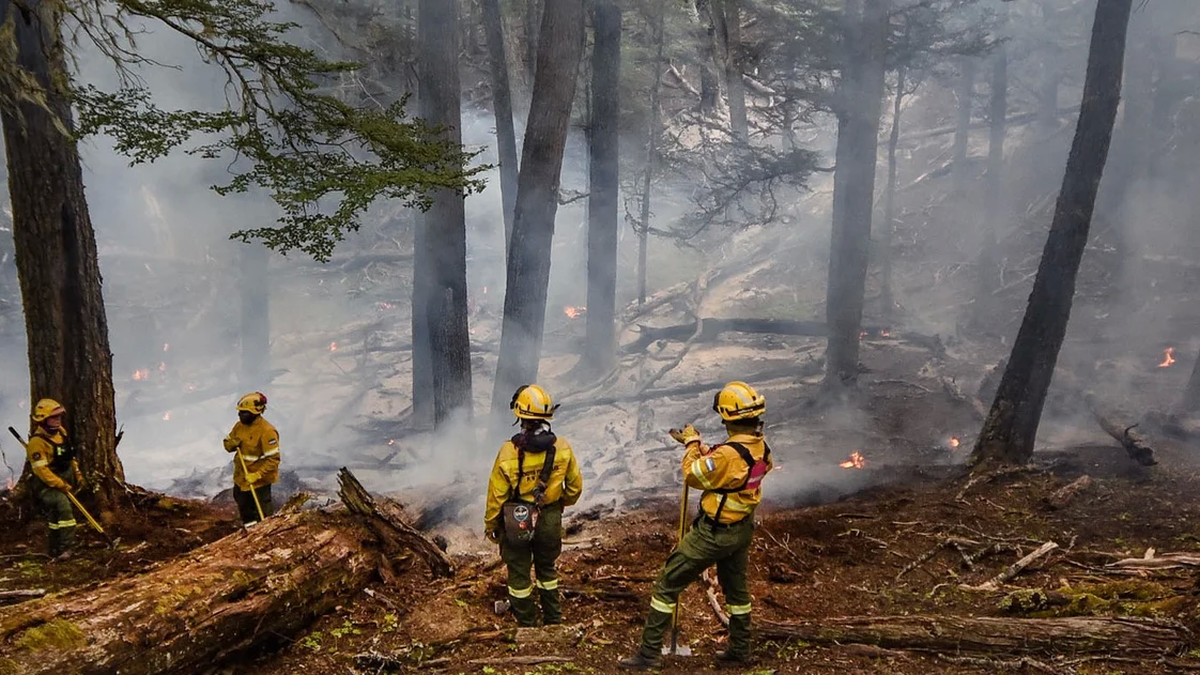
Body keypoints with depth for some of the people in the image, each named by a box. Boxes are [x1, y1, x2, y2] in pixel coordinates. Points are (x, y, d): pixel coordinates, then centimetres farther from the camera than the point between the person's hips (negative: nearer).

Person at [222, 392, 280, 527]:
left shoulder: (267, 431, -26)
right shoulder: (240, 426, -2)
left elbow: (273, 459, -26)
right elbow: (228, 444, 10)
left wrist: (257, 475, -31)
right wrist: (233, 443, -14)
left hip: (259, 479, -8)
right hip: (241, 476, 8)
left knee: (263, 513, 4)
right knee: (244, 507, 27)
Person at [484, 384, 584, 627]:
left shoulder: (509, 452, -22)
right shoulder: (562, 448, -13)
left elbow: (497, 494, -12)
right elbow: (575, 486, 0)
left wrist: (490, 525, 3)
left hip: (516, 521, -3)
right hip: (550, 520, 3)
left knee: (519, 574, 14)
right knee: (547, 569, 23)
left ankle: (527, 624, 26)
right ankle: (553, 620, 34)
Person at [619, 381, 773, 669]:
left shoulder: (728, 454, -31)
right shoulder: (761, 448, -5)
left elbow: (693, 475, -14)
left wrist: (692, 444, 0)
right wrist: (700, 447, 15)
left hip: (713, 533, -8)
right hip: (742, 530, 8)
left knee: (667, 584, 2)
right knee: (736, 586, 25)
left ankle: (650, 653, 6)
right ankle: (740, 651, 38)